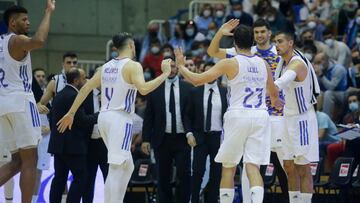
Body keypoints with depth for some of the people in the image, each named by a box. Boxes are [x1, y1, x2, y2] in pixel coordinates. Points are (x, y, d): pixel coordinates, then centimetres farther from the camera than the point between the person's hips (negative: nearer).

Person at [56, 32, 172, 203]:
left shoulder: (107, 66, 14)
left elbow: (86, 88, 13)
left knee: (127, 166, 18)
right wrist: (165, 74, -16)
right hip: (120, 119, -8)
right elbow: (143, 89, -25)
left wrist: (71, 113, 17)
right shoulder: (133, 66, -8)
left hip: (105, 117, 8)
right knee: (117, 168, -11)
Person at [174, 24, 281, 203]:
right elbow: (274, 93, 25)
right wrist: (275, 102, 49)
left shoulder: (229, 64, -5)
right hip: (260, 116, 3)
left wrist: (180, 66, 11)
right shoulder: (263, 64, 10)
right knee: (252, 166, -2)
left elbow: (197, 80, -7)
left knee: (228, 166, 11)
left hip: (238, 116, -3)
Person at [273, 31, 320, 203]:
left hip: (303, 119, -9)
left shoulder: (297, 63, -22)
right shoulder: (284, 60, 8)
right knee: (289, 166, 10)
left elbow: (283, 81, -42)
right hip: (289, 117, 9)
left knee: (303, 168, -6)